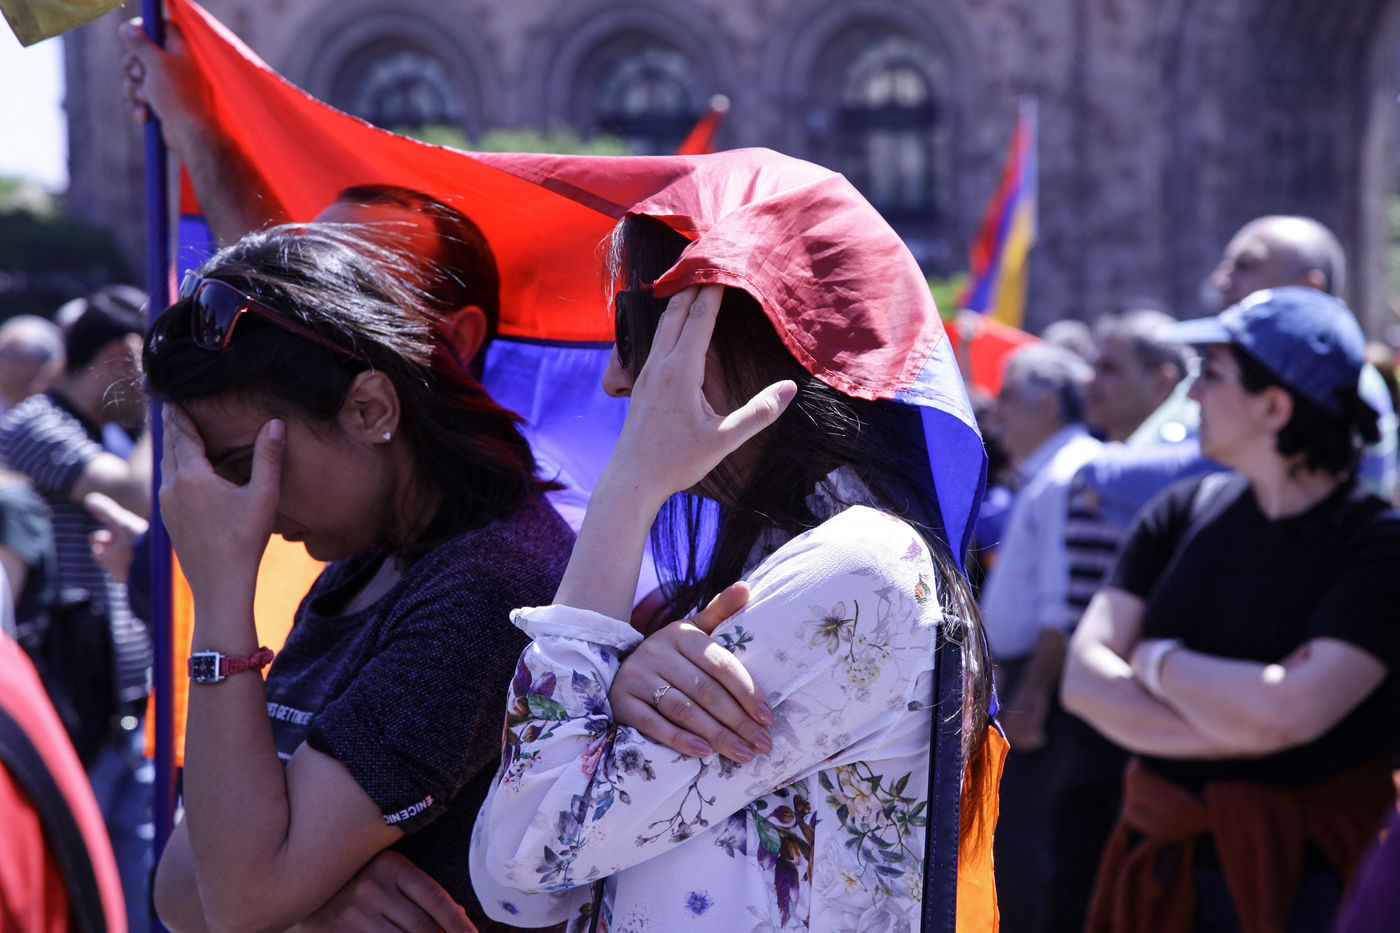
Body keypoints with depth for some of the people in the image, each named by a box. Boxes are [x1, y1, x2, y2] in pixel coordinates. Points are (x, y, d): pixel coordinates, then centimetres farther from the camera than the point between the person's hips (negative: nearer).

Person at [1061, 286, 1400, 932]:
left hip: (1298, 879, -4)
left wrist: (1156, 661, -6)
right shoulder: (1184, 511, 6)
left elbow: (1286, 714, -23)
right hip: (1161, 865, 5)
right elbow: (1083, 679, -2)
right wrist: (1228, 732, -15)